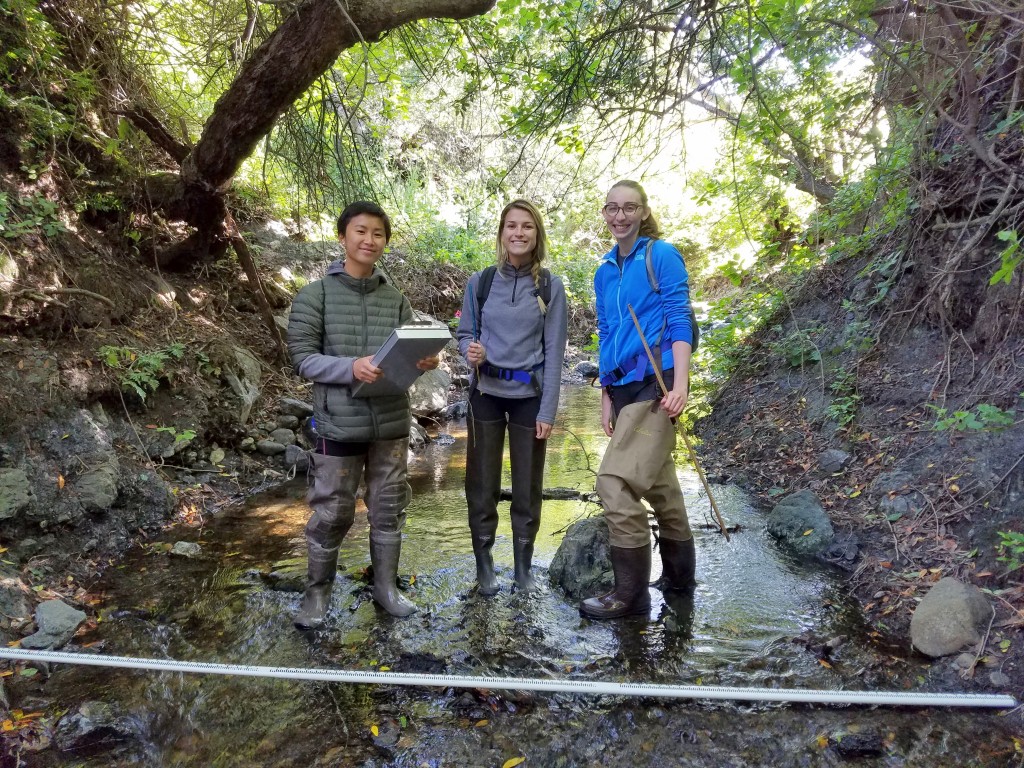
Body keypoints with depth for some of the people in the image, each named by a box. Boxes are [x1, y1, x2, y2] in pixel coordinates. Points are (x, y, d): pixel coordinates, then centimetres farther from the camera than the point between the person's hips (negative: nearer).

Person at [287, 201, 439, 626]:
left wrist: (424, 363, -14)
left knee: (389, 508, 13)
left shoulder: (396, 299, 6)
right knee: (331, 514, 7)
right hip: (339, 424, -3)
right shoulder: (315, 295, -3)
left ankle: (386, 585, 31)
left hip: (391, 422, 3)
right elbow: (303, 358, -8)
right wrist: (351, 367, -24)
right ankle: (317, 592, 28)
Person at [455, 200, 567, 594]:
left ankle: (524, 567, 26)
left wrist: (548, 410, -9)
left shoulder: (550, 286, -1)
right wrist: (470, 352, -17)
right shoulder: (480, 281, 1)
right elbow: (464, 333, 8)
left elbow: (554, 350, -3)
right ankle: (484, 565, 25)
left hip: (529, 397, 0)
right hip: (486, 395, 1)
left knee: (528, 488, 9)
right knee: (482, 484, 7)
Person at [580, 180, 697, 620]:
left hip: (656, 382, -7)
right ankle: (679, 575, 32)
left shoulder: (662, 256, -2)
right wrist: (606, 398, 15)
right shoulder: (604, 272, 16)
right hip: (623, 386, 7)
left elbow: (679, 322, -8)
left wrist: (679, 385, -19)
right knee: (658, 483, 16)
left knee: (615, 481, -15)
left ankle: (631, 593, -2)